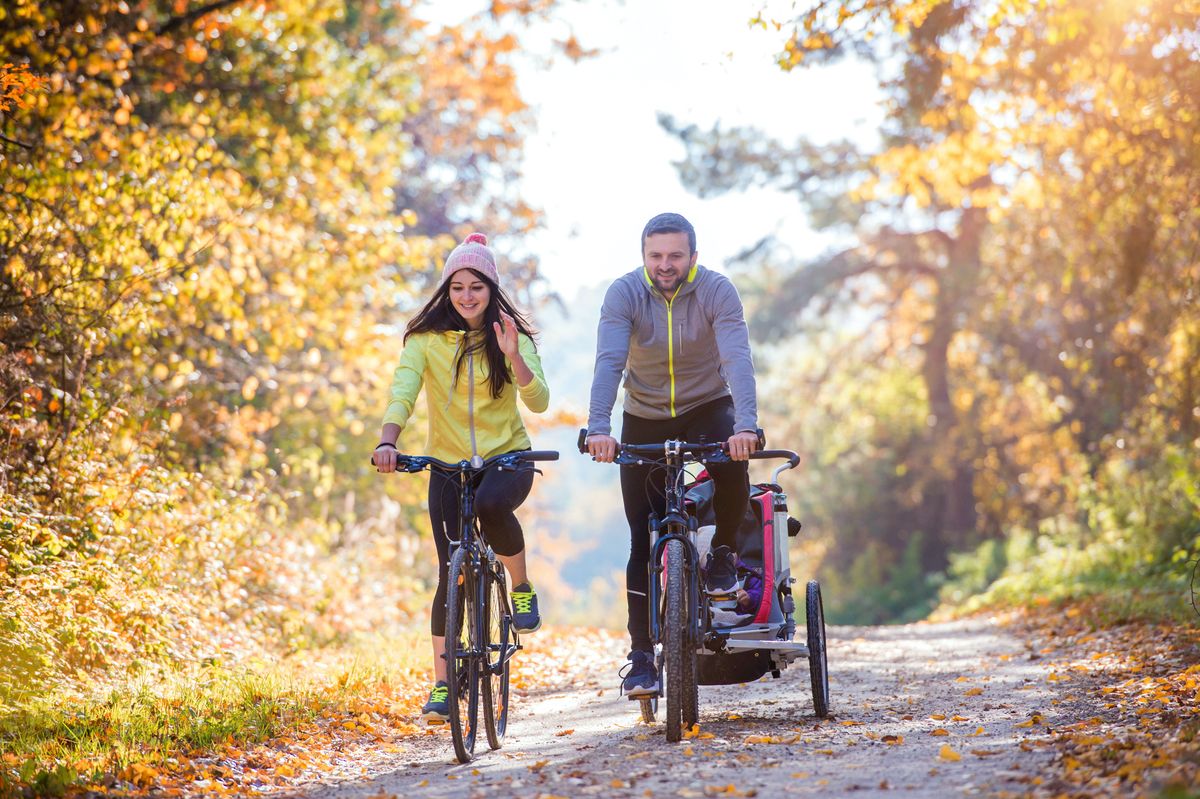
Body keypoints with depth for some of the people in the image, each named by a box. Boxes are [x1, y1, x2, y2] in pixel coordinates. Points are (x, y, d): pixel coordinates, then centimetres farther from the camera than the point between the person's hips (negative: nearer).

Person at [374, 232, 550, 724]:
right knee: (451, 573, -5)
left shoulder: (514, 336, -4)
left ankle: (522, 587, -9)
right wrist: (388, 442, -35)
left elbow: (539, 402, -16)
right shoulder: (425, 338, -4)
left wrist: (513, 356, -32)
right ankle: (442, 685, 4)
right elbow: (403, 390, -18)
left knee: (490, 505, -36)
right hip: (448, 464, 1)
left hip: (508, 457, -1)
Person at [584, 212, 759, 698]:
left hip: (708, 407, -1)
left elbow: (737, 359, -31)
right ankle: (641, 655, 1)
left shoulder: (716, 291, -18)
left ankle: (723, 553, -6)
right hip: (645, 418, 1)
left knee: (732, 463, -34)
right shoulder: (625, 293, -17)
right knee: (643, 542, -5)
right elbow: (609, 362, -29)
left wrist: (746, 425, -47)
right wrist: (599, 429, -45)